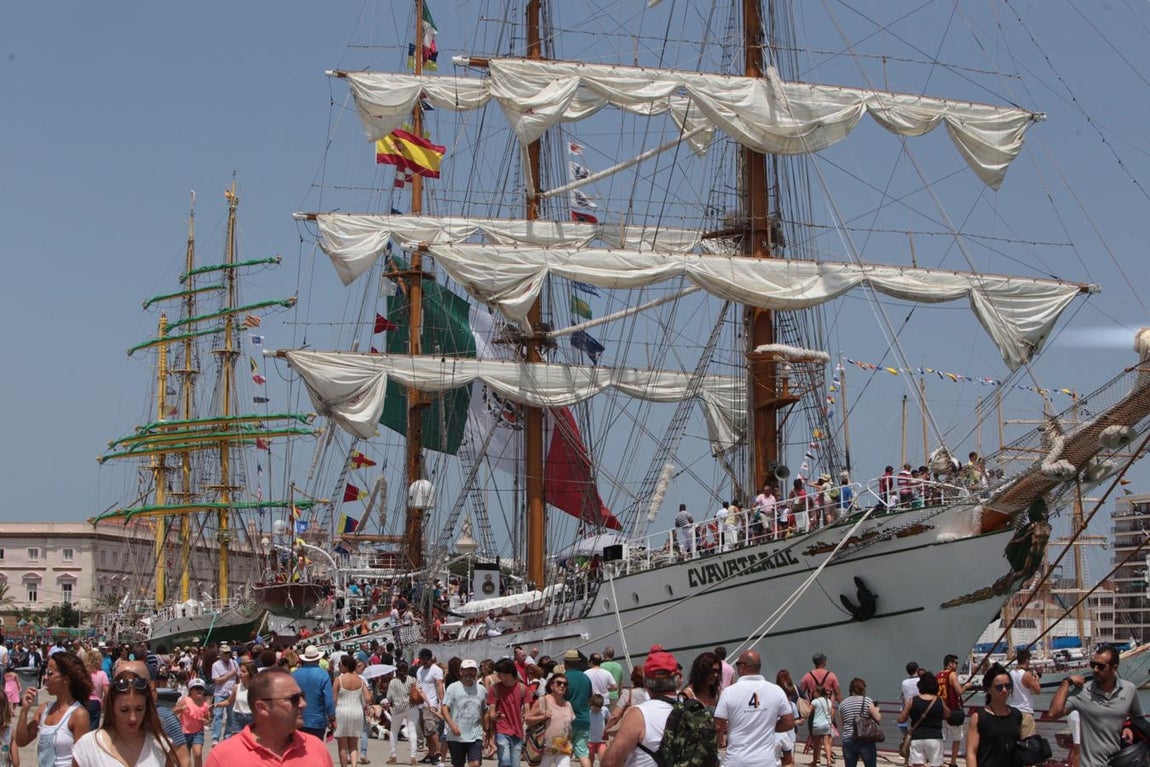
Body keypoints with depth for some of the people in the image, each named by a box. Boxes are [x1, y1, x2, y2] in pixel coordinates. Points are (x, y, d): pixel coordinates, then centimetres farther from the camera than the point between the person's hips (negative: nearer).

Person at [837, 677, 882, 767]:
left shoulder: (843, 703, 8)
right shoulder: (866, 700, -5)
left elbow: (841, 726, 13)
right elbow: (878, 718, -8)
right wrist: (877, 710, 11)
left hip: (848, 741, 3)